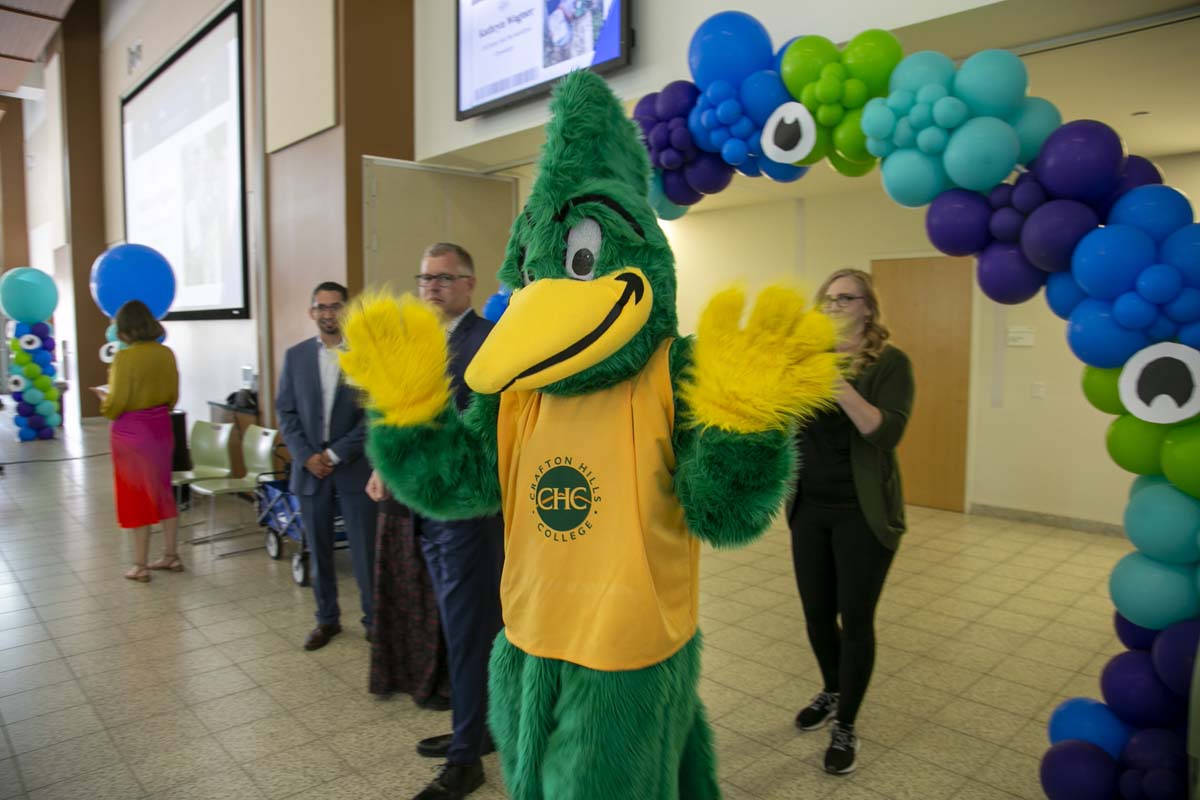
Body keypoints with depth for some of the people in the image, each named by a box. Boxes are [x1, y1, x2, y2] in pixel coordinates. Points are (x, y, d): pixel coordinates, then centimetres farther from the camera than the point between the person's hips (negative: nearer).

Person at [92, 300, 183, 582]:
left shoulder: (125, 357, -17)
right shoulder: (166, 354, 1)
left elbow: (114, 406, -14)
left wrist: (102, 394, 6)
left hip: (131, 434, -6)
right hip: (161, 429, 6)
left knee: (136, 497, 4)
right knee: (162, 492, 16)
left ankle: (140, 566, 13)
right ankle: (171, 555, 23)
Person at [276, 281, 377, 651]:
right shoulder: (295, 355, 7)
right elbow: (286, 412, 5)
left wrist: (336, 454, -11)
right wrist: (307, 457, -8)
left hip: (354, 468, -3)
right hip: (310, 469, 3)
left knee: (364, 551, 2)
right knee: (319, 551, 13)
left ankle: (374, 619, 18)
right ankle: (327, 619, 28)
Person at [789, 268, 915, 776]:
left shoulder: (890, 362, -7)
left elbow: (887, 433, -21)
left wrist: (839, 384, -29)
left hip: (862, 513, -4)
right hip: (810, 509, 4)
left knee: (856, 619, 3)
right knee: (817, 613, 14)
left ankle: (846, 727, 21)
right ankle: (832, 693, 41)